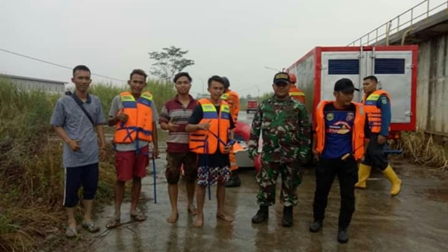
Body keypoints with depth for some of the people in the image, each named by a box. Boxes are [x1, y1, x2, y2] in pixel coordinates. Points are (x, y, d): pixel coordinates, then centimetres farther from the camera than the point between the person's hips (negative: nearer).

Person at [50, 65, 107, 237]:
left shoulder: (95, 101, 4)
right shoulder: (64, 102, -7)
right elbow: (57, 125, -1)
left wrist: (103, 146, 9)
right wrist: (69, 141, -17)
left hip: (92, 155, 4)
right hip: (73, 156, -3)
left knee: (91, 187, 12)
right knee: (71, 189, 6)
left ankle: (87, 218, 28)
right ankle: (71, 222, 23)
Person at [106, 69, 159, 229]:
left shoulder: (149, 100, 5)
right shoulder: (119, 99, -1)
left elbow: (153, 124, 9)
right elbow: (110, 122, 6)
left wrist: (155, 146, 7)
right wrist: (117, 118, -17)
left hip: (142, 146, 2)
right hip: (124, 146, -2)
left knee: (137, 178, 11)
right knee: (121, 179, 3)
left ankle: (133, 210, 24)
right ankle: (117, 213, 15)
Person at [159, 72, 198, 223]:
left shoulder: (197, 105, 4)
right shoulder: (168, 105, 2)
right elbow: (161, 123, 5)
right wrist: (168, 126, -18)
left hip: (192, 147, 1)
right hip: (174, 147, 0)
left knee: (191, 178, 14)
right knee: (172, 179, 2)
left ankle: (191, 204, 35)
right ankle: (174, 210, 14)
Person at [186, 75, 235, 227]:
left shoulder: (226, 107, 10)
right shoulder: (201, 106, -6)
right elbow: (188, 127, -10)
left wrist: (230, 142, 1)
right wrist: (199, 125, -31)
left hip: (222, 152, 5)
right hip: (205, 151, -5)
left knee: (222, 182, 14)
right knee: (202, 183, 0)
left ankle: (221, 211, 30)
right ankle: (200, 215, 15)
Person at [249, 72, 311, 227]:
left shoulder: (298, 107, -1)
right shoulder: (264, 105, 3)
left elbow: (305, 131, 1)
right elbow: (255, 128, 6)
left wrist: (303, 152, -3)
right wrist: (252, 147, 1)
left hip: (291, 155, -1)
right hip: (269, 154, 1)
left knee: (289, 184, 10)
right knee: (265, 183, 8)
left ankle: (287, 212, 27)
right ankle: (263, 210, 26)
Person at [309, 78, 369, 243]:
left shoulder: (358, 111, -5)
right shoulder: (324, 109, -4)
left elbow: (365, 134, 7)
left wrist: (360, 153, 8)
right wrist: (315, 148, 12)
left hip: (348, 160, 0)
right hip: (326, 159, 1)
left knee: (347, 195, 7)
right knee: (321, 191, 12)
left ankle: (343, 227, 23)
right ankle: (318, 220, 33)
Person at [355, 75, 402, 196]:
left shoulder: (381, 96, -12)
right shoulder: (366, 97, 14)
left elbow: (386, 116, -18)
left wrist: (383, 134, -23)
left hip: (377, 134, -9)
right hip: (367, 133, 9)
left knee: (377, 157, -6)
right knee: (365, 157, 11)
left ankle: (396, 182, 8)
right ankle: (361, 182, 19)